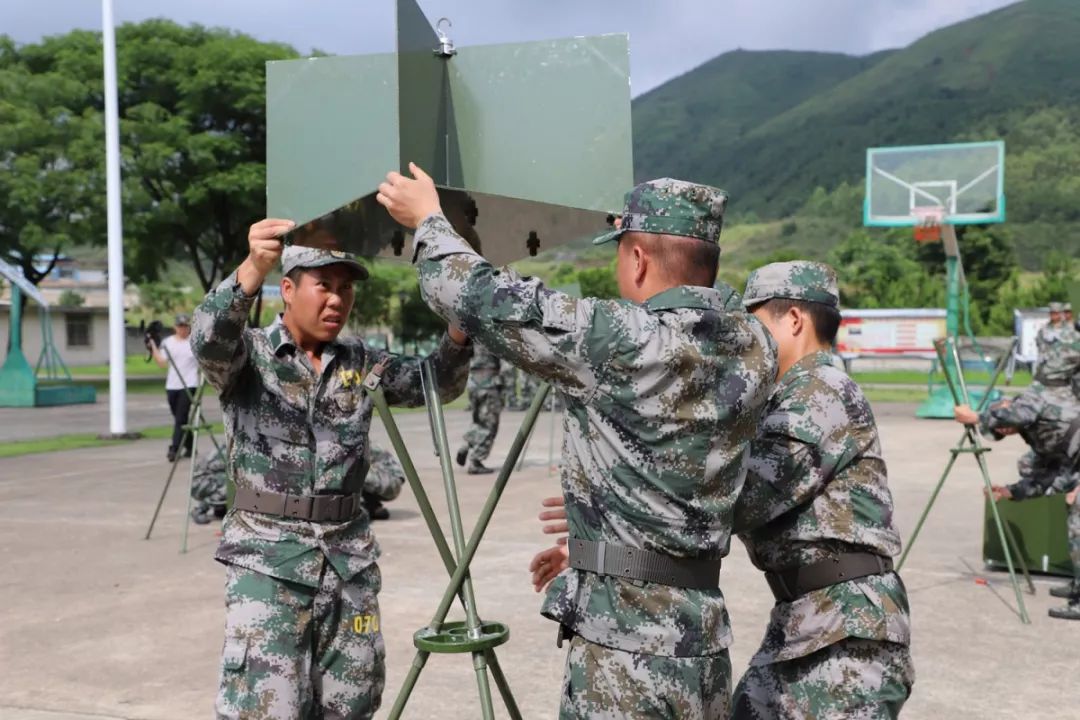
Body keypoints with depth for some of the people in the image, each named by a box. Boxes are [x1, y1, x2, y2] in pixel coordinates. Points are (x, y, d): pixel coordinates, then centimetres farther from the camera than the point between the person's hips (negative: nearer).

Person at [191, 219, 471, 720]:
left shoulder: (358, 362, 9)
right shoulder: (249, 355, -3)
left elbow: (435, 385, 4)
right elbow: (208, 340, -24)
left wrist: (459, 325, -16)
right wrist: (252, 270, -43)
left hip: (350, 555, 5)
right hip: (269, 556, -4)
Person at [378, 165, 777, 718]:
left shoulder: (621, 340, -17)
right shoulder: (753, 348, 3)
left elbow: (482, 302, -8)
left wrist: (428, 219, 9)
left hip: (625, 645, -7)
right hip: (705, 639, 7)